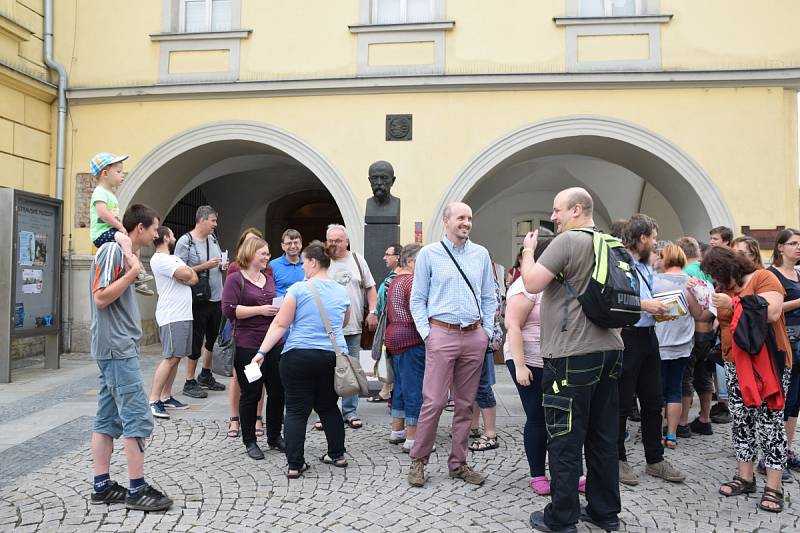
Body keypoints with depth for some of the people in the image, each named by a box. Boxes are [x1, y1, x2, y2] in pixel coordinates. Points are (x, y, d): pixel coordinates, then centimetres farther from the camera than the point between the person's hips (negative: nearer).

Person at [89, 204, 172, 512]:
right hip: (118, 348, -10)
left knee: (108, 419, 12)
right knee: (138, 419, -6)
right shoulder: (112, 250, -13)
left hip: (118, 348, 10)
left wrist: (133, 274, 11)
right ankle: (137, 490, 1)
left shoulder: (123, 253, 16)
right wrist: (133, 272, -15)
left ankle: (102, 486, 19)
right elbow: (101, 298, -18)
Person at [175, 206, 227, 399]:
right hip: (198, 301, -7)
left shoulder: (213, 239, 11)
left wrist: (222, 266, 1)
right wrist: (205, 266, -20)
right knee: (196, 341, 1)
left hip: (216, 299, 7)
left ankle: (205, 375, 34)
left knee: (212, 339, 17)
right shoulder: (185, 241, -11)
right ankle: (190, 383, 13)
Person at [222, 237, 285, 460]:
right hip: (248, 346, -6)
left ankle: (274, 437, 27)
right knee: (251, 394, 3)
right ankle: (250, 441, 18)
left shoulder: (269, 279, 16)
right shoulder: (235, 278, -4)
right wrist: (260, 310, -16)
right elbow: (229, 309, -14)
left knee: (277, 391, 10)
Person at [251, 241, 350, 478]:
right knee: (328, 406, 20)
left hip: (298, 356, -4)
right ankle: (337, 455, 26)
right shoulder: (342, 292, 7)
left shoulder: (299, 289, -8)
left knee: (297, 410, 4)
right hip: (333, 357, 4)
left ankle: (295, 465, 5)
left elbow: (280, 324, -9)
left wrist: (262, 352, -5)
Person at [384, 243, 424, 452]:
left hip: (393, 338, 10)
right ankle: (412, 438, -2)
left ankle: (397, 430, 25)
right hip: (411, 339, -10)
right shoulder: (413, 281, -13)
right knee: (415, 387, -5)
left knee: (400, 384, 17)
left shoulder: (394, 282, 18)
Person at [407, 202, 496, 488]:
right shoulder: (429, 254, 2)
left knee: (465, 403, 10)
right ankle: (418, 460, 11)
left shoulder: (481, 254, 11)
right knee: (433, 402, -6)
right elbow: (417, 299, 3)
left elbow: (489, 297, 15)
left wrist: (487, 331, 6)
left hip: (474, 336, 4)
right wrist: (426, 333, -6)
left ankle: (458, 463, 22)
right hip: (442, 334, -3)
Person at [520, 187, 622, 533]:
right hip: (609, 350, 8)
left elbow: (532, 283, -16)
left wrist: (528, 250, -1)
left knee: (565, 441, 1)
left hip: (572, 356, -8)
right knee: (603, 438, 14)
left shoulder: (567, 241, -12)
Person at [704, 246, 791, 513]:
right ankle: (745, 476, 18)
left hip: (768, 362, -6)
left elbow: (772, 313, -19)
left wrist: (732, 304, -22)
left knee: (770, 421, -2)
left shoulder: (763, 278, -6)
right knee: (741, 420, 8)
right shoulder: (723, 288, 13)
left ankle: (774, 486, 5)